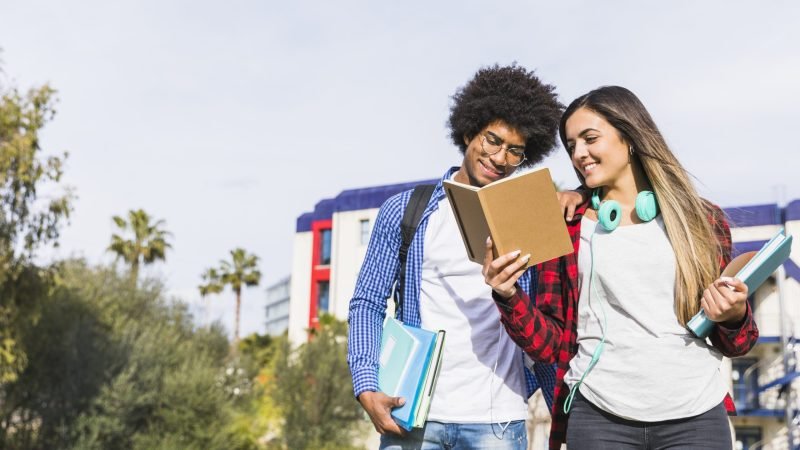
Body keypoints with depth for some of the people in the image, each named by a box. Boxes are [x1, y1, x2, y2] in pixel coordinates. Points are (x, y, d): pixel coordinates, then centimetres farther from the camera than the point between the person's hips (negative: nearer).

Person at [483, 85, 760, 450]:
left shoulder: (701, 219, 7)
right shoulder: (565, 229, 6)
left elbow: (734, 344, 11)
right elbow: (553, 346, 3)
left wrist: (732, 316, -10)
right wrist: (509, 296, -12)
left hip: (696, 417, 1)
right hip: (598, 416, 0)